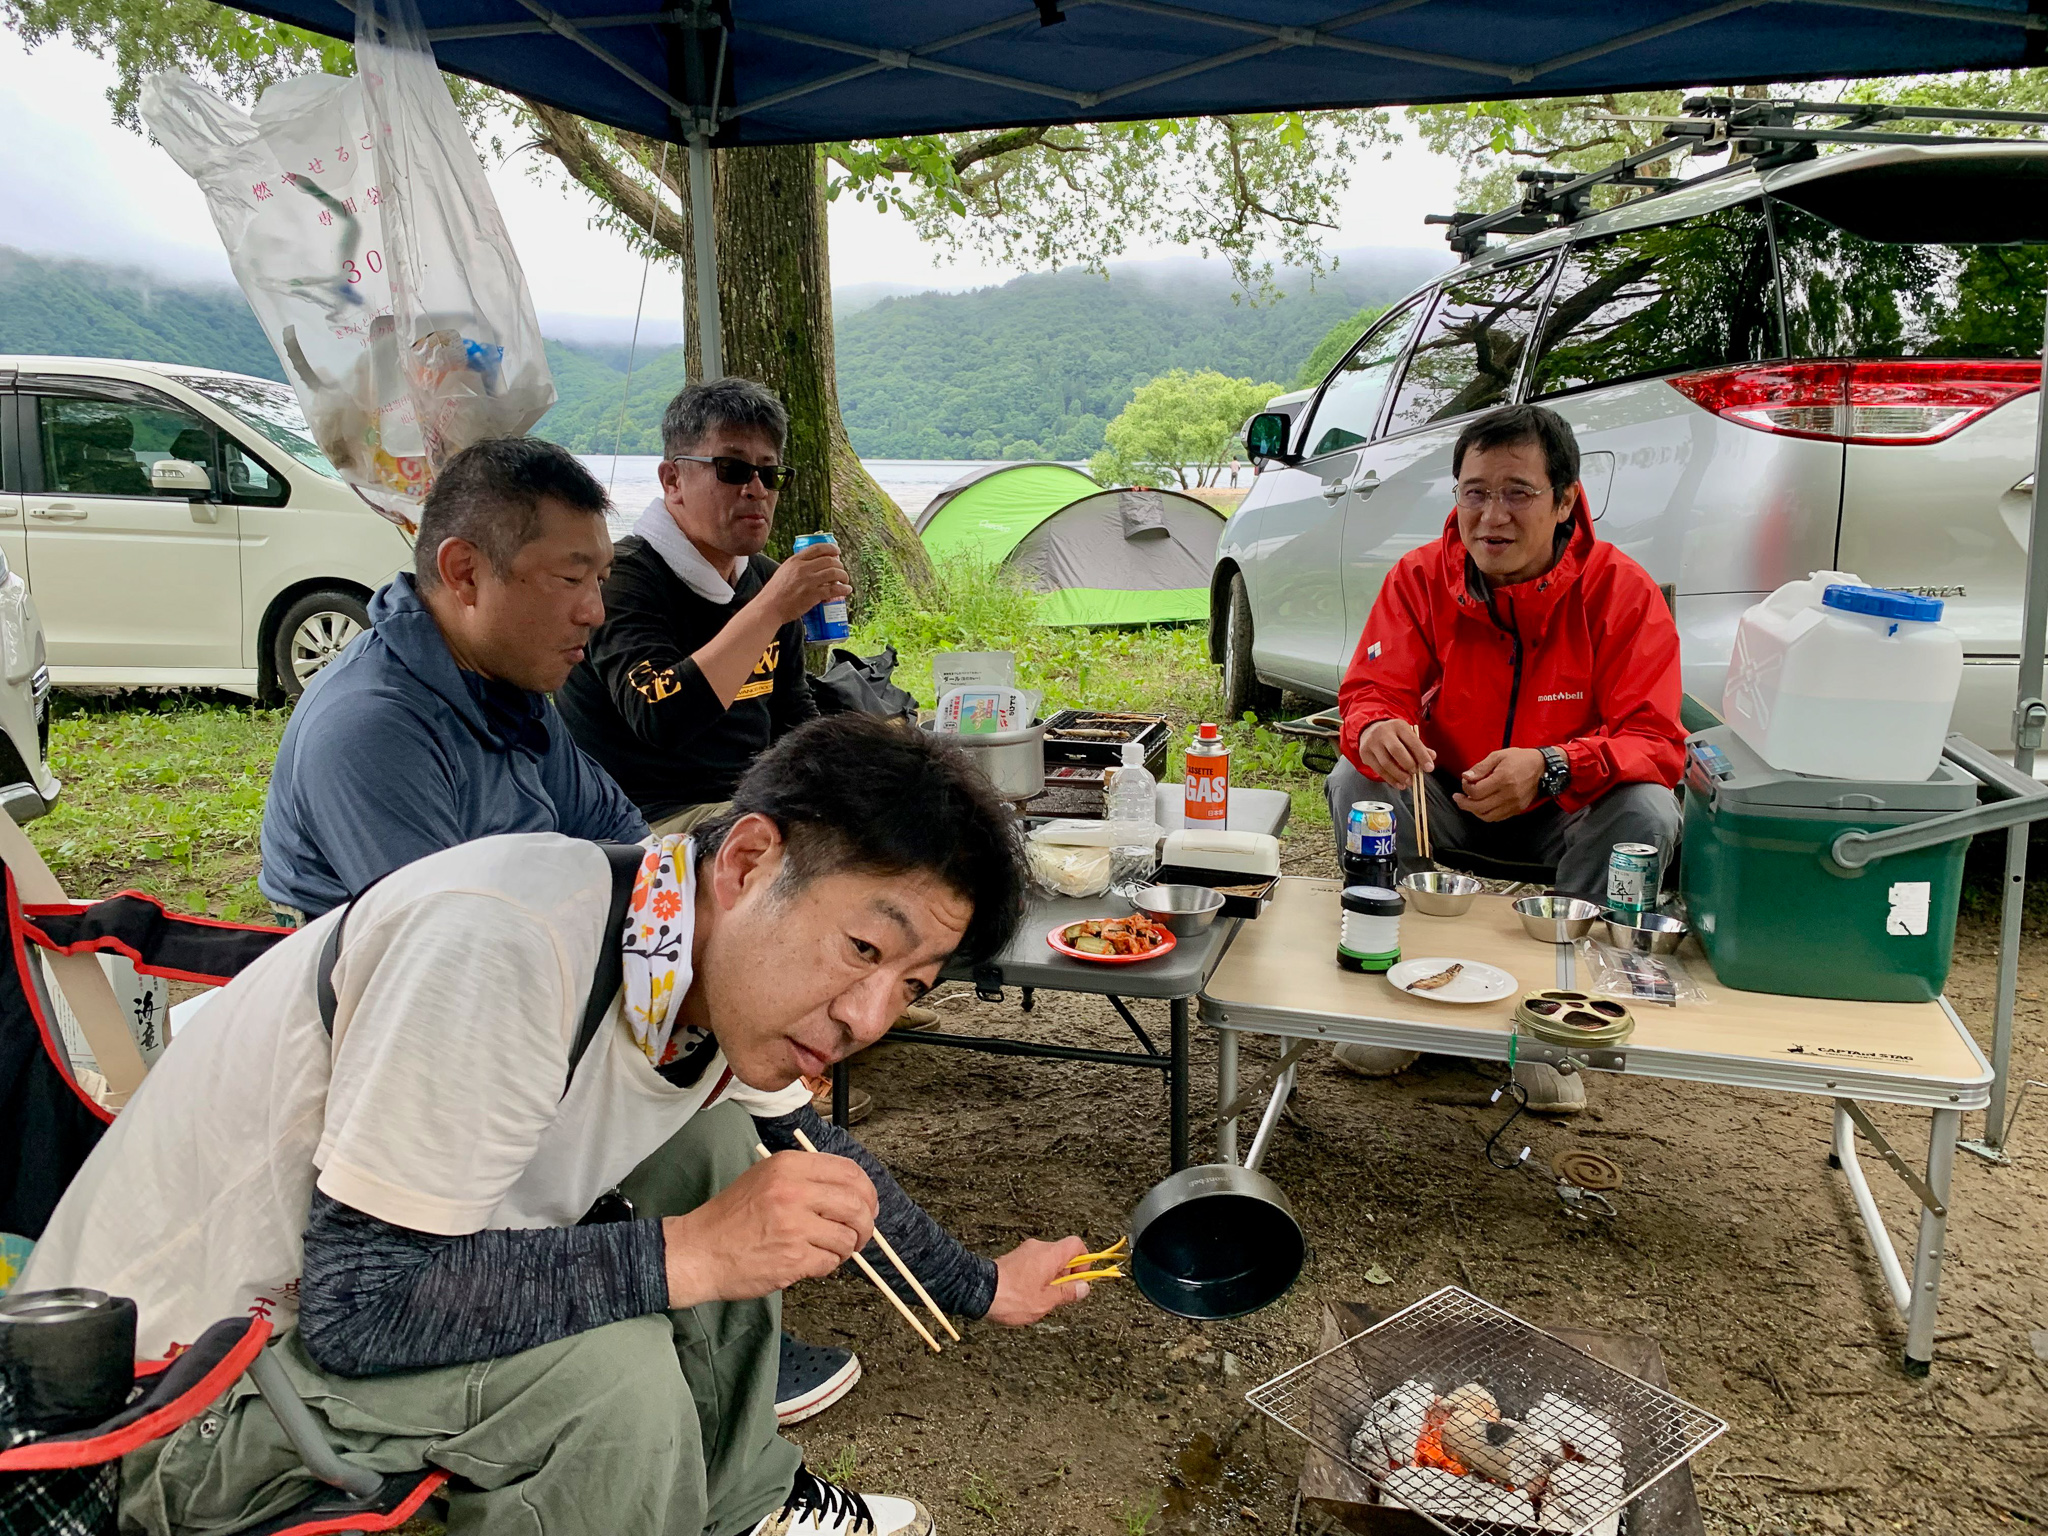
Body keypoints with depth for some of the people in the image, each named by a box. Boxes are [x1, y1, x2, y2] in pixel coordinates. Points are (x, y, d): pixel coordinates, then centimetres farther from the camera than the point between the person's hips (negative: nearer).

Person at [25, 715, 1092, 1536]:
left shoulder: (726, 970, -7)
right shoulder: (508, 948, -33)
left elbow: (814, 1162, 13)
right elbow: (356, 1307, -32)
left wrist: (980, 1288, 18)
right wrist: (689, 1256, -32)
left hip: (346, 1294, 8)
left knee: (712, 1141, 3)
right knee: (606, 1368, -29)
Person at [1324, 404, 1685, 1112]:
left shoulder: (1622, 591, -17)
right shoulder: (1420, 578, -10)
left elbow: (1655, 741, -22)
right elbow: (1372, 691, -12)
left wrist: (1549, 766, -42)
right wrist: (1376, 730, -40)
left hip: (1570, 812, -1)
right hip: (1448, 803, 2)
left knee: (1646, 811, -30)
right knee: (1355, 782, -24)